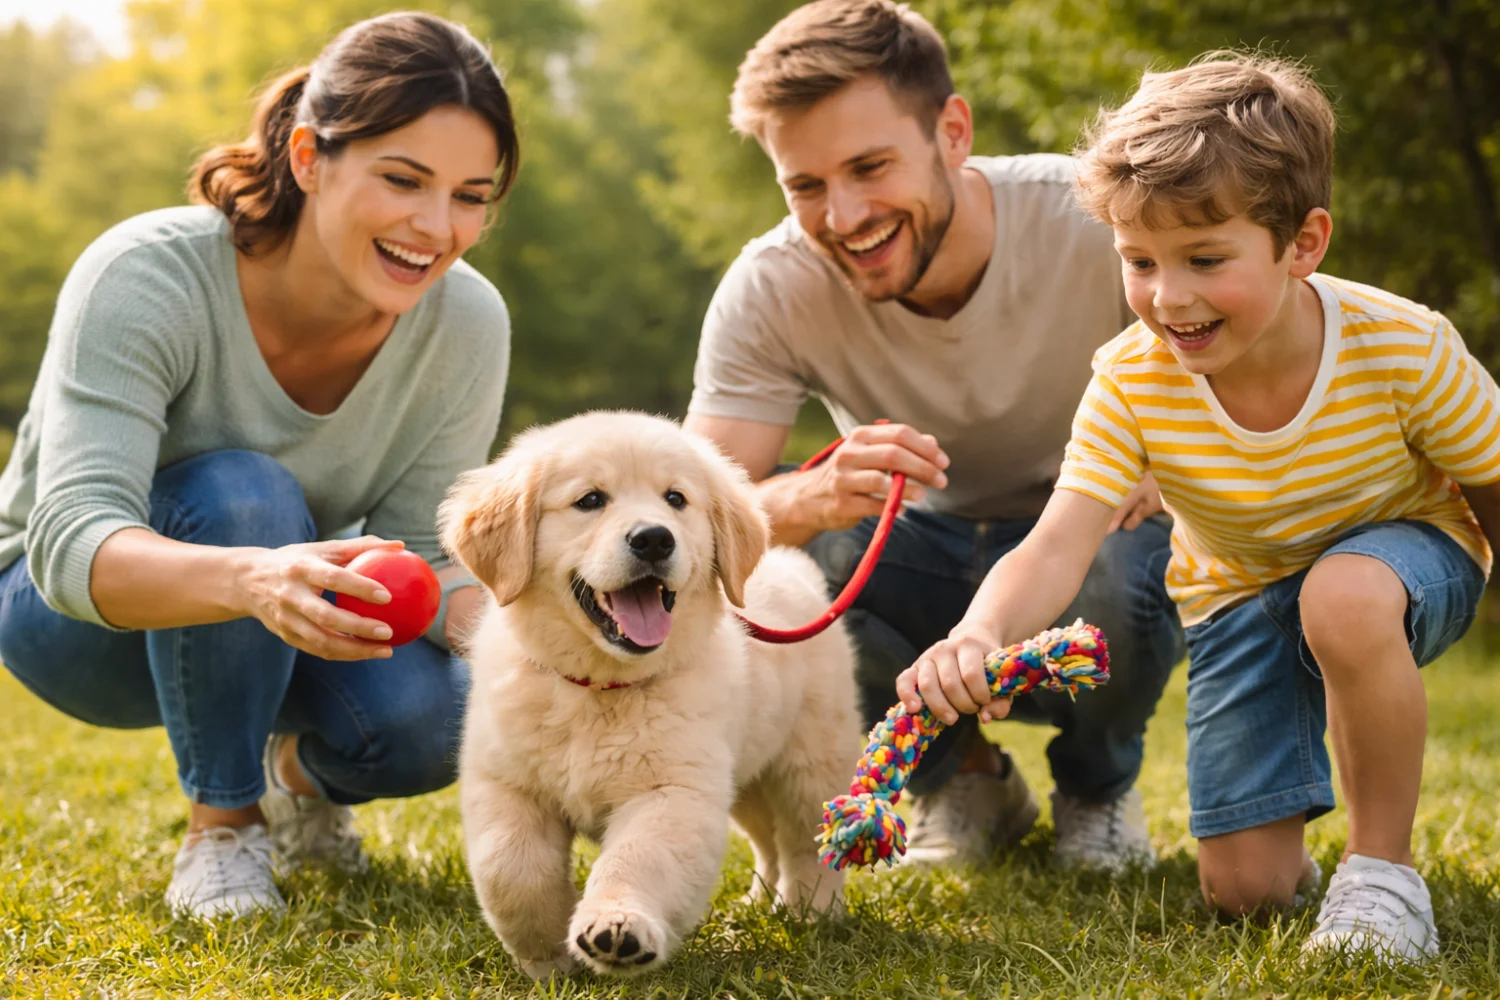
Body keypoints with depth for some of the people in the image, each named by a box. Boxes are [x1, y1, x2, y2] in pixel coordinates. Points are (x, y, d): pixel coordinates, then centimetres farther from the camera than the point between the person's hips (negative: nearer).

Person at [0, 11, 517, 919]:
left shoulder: (466, 325, -19)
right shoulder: (148, 277, -32)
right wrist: (254, 578, -62)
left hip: (278, 634, 4)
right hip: (75, 618, -3)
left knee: (429, 716, -29)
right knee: (243, 496, -36)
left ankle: (301, 776, 9)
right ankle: (220, 828, -14)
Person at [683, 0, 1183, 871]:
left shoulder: (1096, 224, -24)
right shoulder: (770, 291, -20)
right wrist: (818, 496, -49)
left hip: (1091, 537, -1)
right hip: (924, 551, 2)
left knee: (1124, 586, -37)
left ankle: (1099, 786, 1)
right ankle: (962, 777, 1)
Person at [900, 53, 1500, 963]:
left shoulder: (1405, 350, -30)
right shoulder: (1132, 383, -26)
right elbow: (1056, 549, -37)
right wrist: (979, 636, -56)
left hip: (1409, 549, -2)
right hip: (1244, 593, 2)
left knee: (1345, 597, -41)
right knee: (1245, 886, -6)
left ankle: (1384, 865, -18)